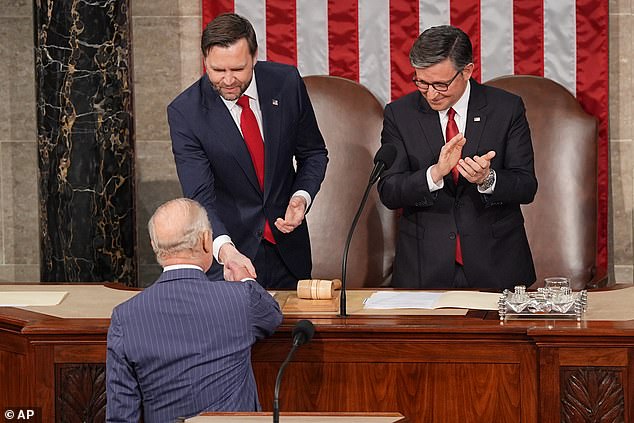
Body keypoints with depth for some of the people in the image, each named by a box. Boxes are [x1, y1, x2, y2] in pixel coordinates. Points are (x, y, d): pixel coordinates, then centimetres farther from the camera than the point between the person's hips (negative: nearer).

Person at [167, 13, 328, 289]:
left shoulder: (286, 82, -8)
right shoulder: (185, 112, -16)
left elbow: (313, 153, 6)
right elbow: (199, 196, -22)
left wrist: (302, 196, -14)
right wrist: (225, 249, -39)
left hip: (288, 250, 3)